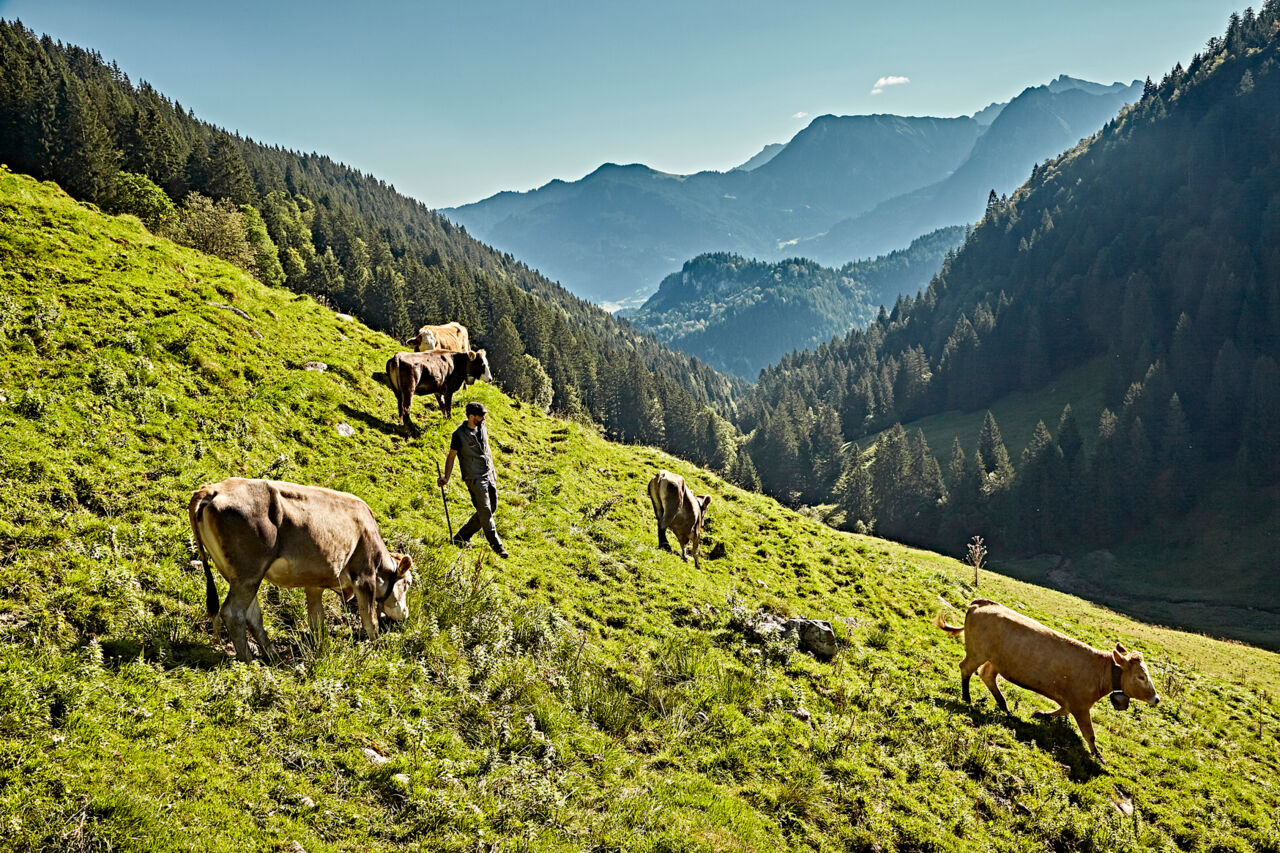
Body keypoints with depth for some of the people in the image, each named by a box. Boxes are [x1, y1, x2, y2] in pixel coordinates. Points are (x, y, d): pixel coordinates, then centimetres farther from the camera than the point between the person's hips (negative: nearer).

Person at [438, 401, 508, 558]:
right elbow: (451, 456, -7)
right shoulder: (459, 434, -14)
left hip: (489, 476, 8)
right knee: (485, 512, -5)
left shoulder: (481, 427, 6)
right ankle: (497, 546, 5)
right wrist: (446, 477, -16)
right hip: (475, 479, -7)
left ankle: (461, 538, 21)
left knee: (491, 508, 11)